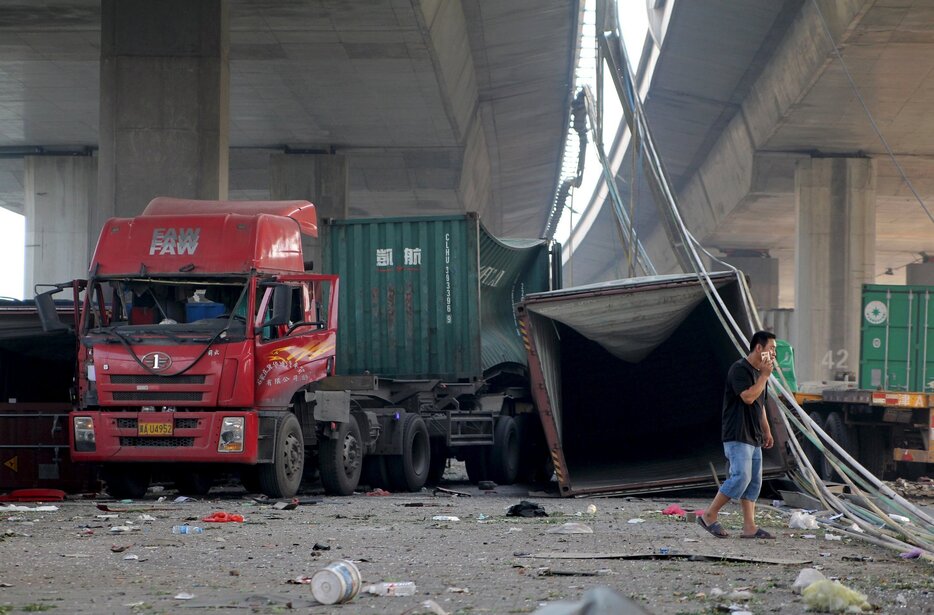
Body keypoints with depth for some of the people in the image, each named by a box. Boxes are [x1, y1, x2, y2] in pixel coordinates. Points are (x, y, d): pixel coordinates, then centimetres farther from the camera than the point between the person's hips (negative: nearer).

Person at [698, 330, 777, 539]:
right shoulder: (740, 369, -12)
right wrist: (765, 375, -17)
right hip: (737, 436, -10)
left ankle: (749, 527, 4)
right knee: (741, 477, -17)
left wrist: (767, 431, 24)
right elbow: (748, 397, -24)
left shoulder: (759, 372, 18)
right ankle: (709, 516, -6)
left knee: (754, 481, 5)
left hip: (753, 437, 10)